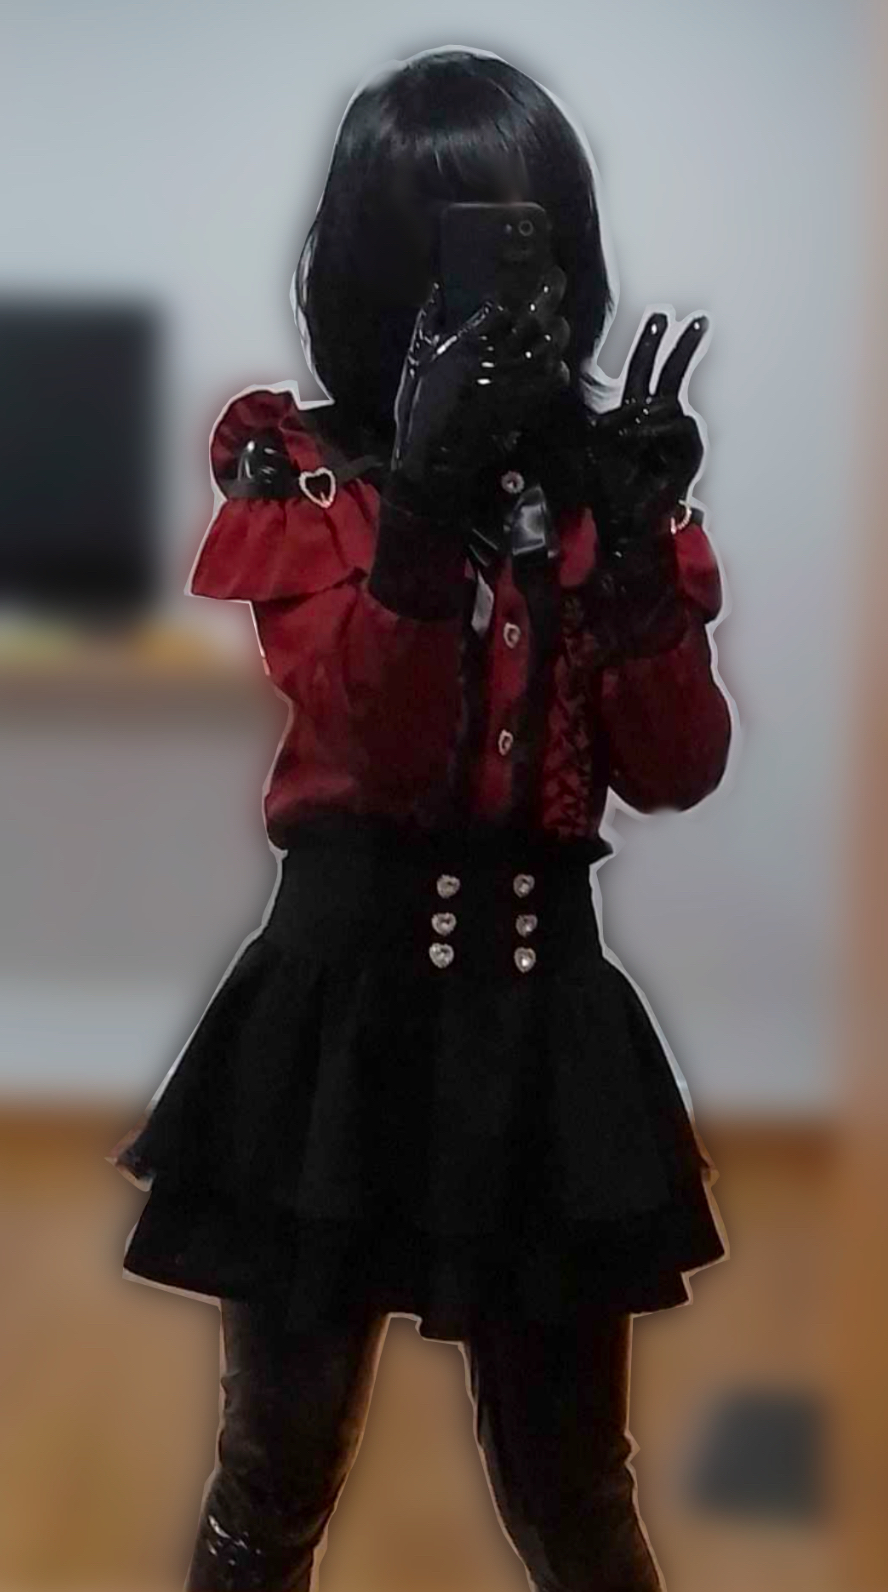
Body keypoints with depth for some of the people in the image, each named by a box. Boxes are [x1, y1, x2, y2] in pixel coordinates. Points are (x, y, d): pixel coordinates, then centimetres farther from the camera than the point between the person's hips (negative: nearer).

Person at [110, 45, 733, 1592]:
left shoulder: (601, 482, 5)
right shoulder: (302, 478, -2)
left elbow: (677, 771, -4)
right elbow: (381, 743, -17)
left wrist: (637, 550, -19)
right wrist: (425, 507, -32)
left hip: (544, 1007, 2)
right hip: (347, 1001, -2)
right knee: (280, 1466, 12)